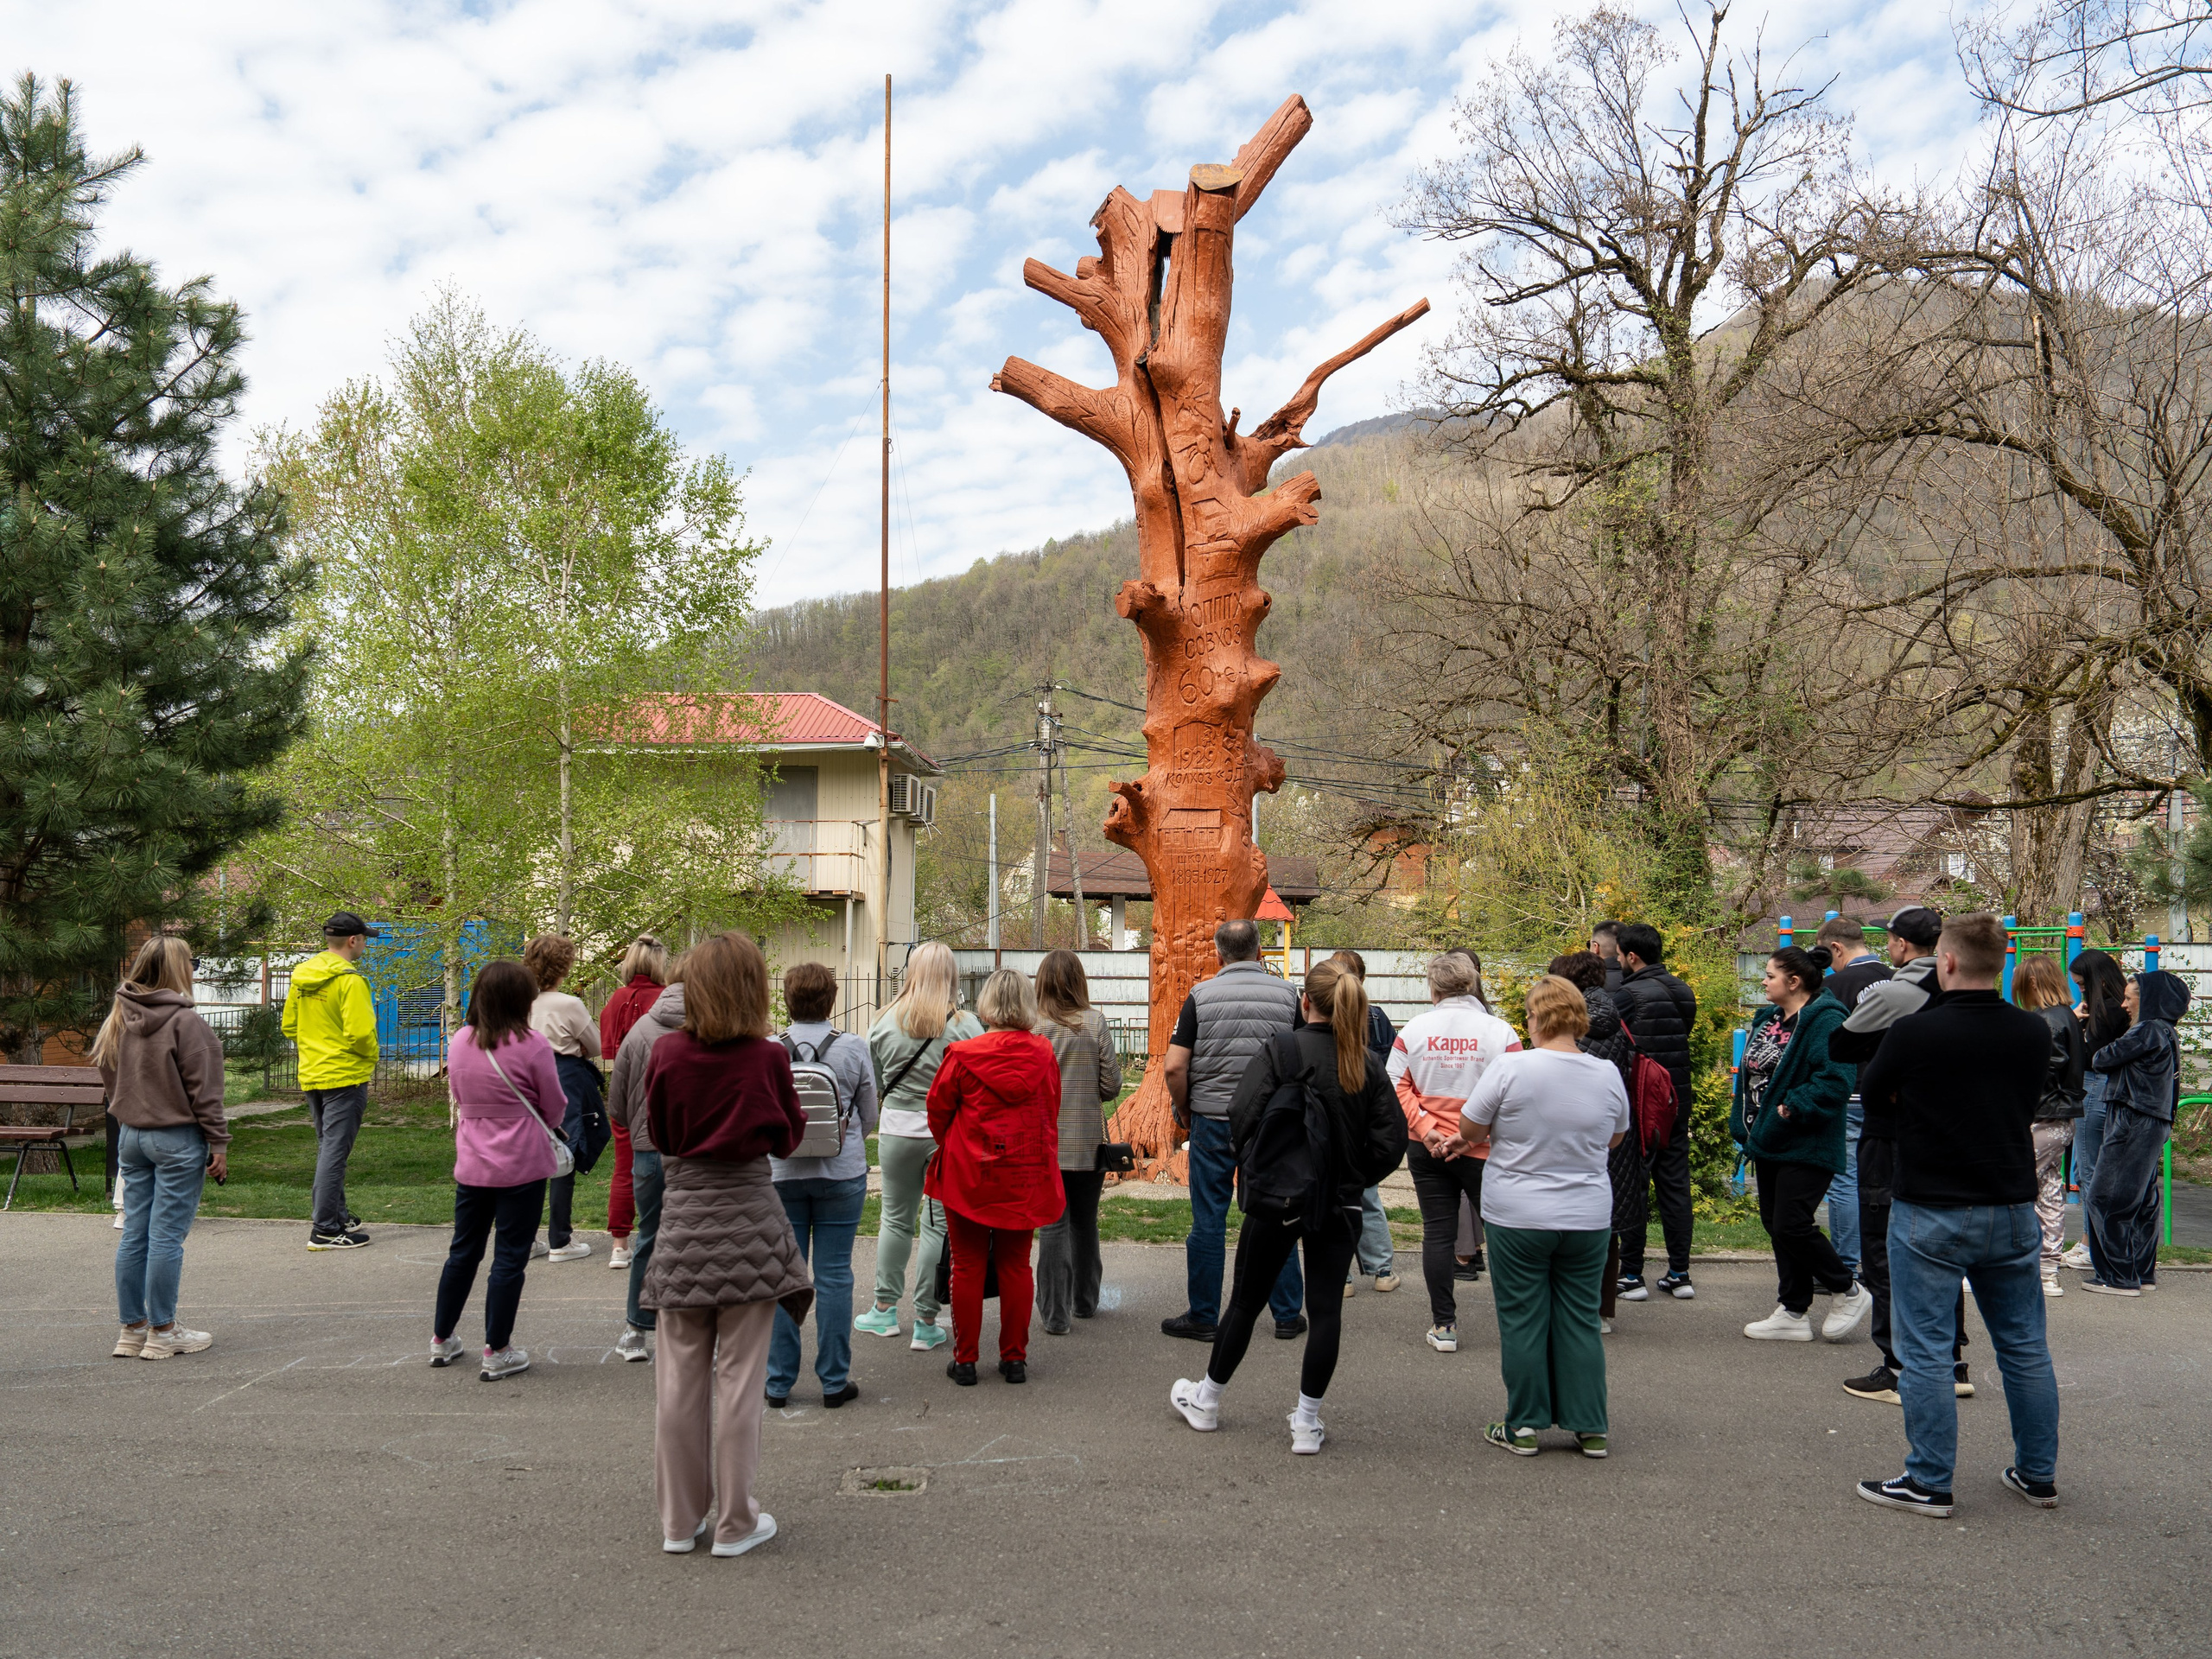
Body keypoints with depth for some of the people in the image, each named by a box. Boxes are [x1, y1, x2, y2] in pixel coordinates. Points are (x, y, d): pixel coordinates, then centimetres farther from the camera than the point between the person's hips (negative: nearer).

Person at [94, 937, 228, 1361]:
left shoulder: (118, 1019, 7)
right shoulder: (185, 1021, -14)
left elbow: (108, 1077, 14)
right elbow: (203, 1088, -13)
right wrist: (218, 1142, -9)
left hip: (131, 1136, 7)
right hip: (177, 1139, -7)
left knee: (134, 1233, 11)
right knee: (167, 1235, -2)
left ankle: (132, 1327, 18)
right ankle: (163, 1331, 4)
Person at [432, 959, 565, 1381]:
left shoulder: (460, 1042, 1)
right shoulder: (532, 1046, -15)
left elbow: (457, 1097, 12)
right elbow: (555, 1108, -5)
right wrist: (547, 1126, 15)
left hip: (471, 1166, 5)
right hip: (522, 1166, -5)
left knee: (463, 1251, 19)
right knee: (510, 1257, 3)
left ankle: (441, 1340, 31)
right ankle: (497, 1352, 8)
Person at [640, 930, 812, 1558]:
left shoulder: (667, 1054, -5)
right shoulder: (767, 1059, -11)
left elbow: (658, 1134, 8)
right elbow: (788, 1137, 3)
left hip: (683, 1219, 2)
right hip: (748, 1216, -2)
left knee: (680, 1376, 11)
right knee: (739, 1375, 5)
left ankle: (680, 1519, 21)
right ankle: (734, 1522, 13)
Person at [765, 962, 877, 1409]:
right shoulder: (854, 1049, -5)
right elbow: (869, 1118, 5)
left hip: (781, 1174, 1)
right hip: (842, 1174, 0)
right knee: (834, 1276, 5)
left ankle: (778, 1381, 14)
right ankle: (835, 1381, 12)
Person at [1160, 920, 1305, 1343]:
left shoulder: (1202, 995, -5)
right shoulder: (1287, 994, 1)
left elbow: (1174, 1067, -9)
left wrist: (1184, 1111, 6)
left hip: (1213, 1120, -2)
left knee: (1209, 1221, 5)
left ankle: (1203, 1317, 13)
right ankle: (1288, 1316, 17)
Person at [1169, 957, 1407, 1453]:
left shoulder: (1280, 1050, -11)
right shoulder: (1368, 1063, -1)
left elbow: (1243, 1117, -17)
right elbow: (1391, 1139, -1)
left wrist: (1254, 1170, 0)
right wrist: (1354, 1180, 11)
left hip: (1277, 1198, -2)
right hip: (1341, 1206, 2)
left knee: (1247, 1301, 12)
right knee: (1326, 1309, 9)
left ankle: (1206, 1400, 29)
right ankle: (1307, 1422, 12)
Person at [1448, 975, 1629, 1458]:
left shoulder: (1512, 1067, -15)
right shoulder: (1608, 1074, -3)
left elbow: (1469, 1131, -6)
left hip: (1517, 1218, -3)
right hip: (1588, 1219, 3)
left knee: (1522, 1321, 7)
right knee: (1581, 1320, 12)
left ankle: (1524, 1427, 15)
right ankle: (1590, 1428, 17)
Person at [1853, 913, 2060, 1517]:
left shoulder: (1913, 1033, -16)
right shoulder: (2034, 1032, -2)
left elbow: (1872, 1097, 0)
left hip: (1931, 1213, -5)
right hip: (2013, 1211, 5)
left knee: (1925, 1352, 3)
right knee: (2025, 1347, 16)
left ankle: (1929, 1483, 8)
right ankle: (2038, 1476, 27)